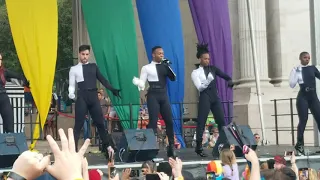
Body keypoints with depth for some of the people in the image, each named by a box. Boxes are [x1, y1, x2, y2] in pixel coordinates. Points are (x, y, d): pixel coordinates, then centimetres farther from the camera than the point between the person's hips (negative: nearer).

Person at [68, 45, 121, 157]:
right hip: (82, 97, -3)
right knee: (78, 124, -3)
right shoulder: (74, 69, 5)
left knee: (100, 122, 8)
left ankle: (108, 146, 15)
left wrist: (112, 89, -1)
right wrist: (71, 94, -17)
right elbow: (72, 85, 4)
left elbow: (102, 79, 10)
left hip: (93, 96, 3)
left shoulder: (93, 66, 13)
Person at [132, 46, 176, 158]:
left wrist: (168, 67, -7)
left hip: (164, 95, 5)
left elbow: (173, 78, 5)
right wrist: (137, 82, -25)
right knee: (153, 122, -7)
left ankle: (171, 146, 16)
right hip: (153, 96, -5)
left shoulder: (164, 66, 14)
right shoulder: (147, 68, 0)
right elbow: (142, 84, -3)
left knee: (169, 121, 6)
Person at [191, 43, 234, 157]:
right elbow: (200, 87, -9)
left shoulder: (212, 69, 14)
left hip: (215, 97, 5)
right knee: (201, 122, -7)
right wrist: (209, 81, -25)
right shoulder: (195, 72, 1)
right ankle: (199, 147, -4)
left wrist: (230, 81, -8)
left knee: (222, 121, 2)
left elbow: (224, 76, 14)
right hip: (205, 98, -5)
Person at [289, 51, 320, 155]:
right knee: (303, 120, -7)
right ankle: (299, 145, 1)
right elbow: (292, 85, -4)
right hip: (302, 97, -4)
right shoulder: (296, 70, 3)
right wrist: (296, 72, -11)